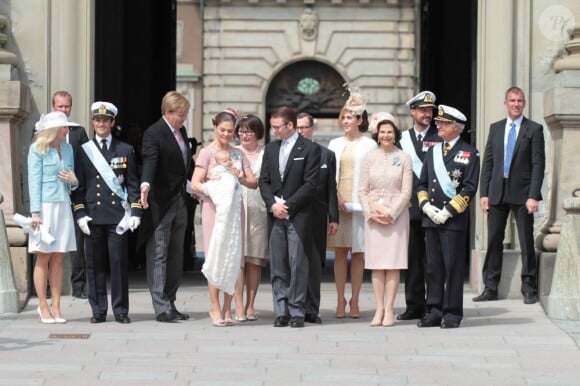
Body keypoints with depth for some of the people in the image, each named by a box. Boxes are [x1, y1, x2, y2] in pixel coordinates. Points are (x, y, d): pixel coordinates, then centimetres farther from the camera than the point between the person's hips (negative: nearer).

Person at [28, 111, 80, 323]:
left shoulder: (67, 148, 12)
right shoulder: (37, 150, -4)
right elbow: (34, 181, -6)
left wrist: (74, 181, -5)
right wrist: (35, 212, -12)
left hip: (63, 206, 5)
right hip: (45, 205, -5)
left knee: (58, 259, 4)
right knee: (43, 258, 0)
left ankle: (56, 307, 7)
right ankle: (43, 306, 6)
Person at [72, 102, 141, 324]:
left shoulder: (125, 151, 9)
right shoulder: (83, 151, 8)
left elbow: (133, 184, 7)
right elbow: (79, 186, 7)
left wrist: (135, 212, -2)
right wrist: (80, 214, -2)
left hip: (118, 216, -1)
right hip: (93, 216, 1)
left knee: (119, 262, -2)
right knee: (95, 264, 2)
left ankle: (120, 310, 4)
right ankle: (98, 310, 9)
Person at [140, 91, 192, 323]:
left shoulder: (181, 131, 12)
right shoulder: (153, 134, -13)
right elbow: (150, 161, -28)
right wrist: (145, 185, -44)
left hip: (179, 202, 8)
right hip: (161, 203, -8)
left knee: (176, 256, 10)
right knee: (158, 255, -6)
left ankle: (170, 304, 16)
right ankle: (161, 309, -7)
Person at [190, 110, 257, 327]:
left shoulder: (238, 154, 12)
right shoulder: (207, 153, -1)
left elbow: (253, 183, 9)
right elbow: (195, 184, -9)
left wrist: (239, 178, -11)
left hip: (234, 209, 4)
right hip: (214, 208, -4)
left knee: (233, 259, 3)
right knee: (216, 258, -4)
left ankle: (227, 309, 9)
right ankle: (215, 309, 1)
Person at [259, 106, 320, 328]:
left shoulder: (309, 149, -3)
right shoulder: (270, 149, 14)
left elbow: (310, 184, -8)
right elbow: (264, 181, 12)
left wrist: (288, 205, -12)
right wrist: (272, 204, -5)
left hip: (298, 216, -5)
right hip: (275, 215, 5)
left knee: (298, 264, -4)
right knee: (277, 266, 4)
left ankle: (297, 312, 0)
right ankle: (281, 311, 8)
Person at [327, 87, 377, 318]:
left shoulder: (369, 145, 2)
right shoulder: (334, 144, 12)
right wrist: (336, 199, -5)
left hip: (360, 203, -3)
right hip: (336, 203, 3)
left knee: (358, 253, 1)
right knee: (340, 252, 3)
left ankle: (354, 301, 5)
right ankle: (340, 301, 6)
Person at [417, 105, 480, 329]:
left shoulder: (469, 153, -2)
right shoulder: (432, 151, 15)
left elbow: (469, 188, -8)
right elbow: (422, 183, 17)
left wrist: (448, 211, -13)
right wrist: (426, 206, -1)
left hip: (454, 220, -5)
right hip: (431, 219, 5)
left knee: (453, 267, -1)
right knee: (433, 267, 7)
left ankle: (452, 313, 4)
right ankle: (434, 312, 12)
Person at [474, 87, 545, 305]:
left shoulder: (534, 129, 0)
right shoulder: (495, 128, 12)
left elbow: (538, 164, -5)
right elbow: (488, 162, 10)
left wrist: (533, 195, -13)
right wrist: (484, 193, 2)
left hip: (521, 193, -3)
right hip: (497, 192, 4)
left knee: (526, 241, 0)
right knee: (494, 240, 5)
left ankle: (529, 289, 7)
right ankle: (490, 288, 11)